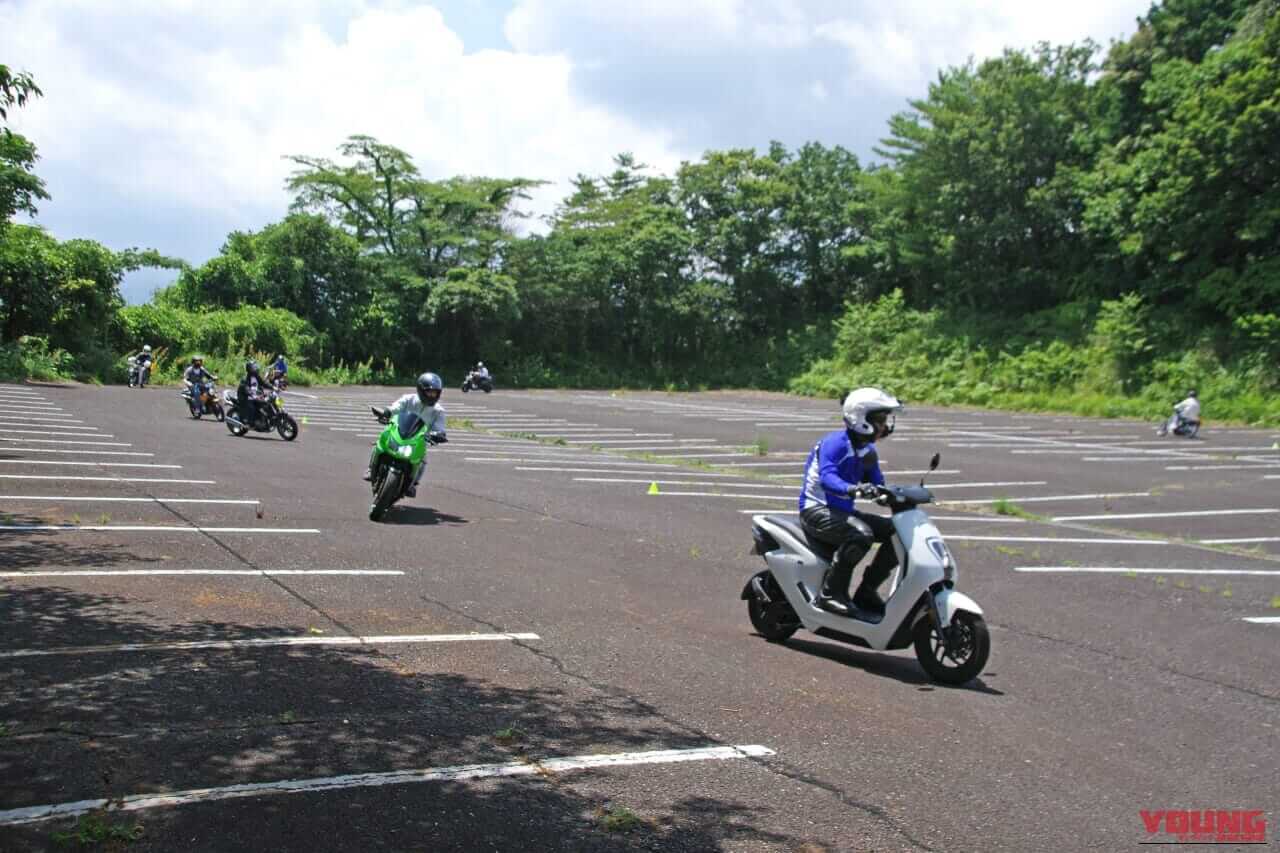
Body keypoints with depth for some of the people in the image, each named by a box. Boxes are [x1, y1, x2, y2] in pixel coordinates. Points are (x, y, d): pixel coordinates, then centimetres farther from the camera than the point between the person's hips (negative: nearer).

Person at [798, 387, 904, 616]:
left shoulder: (868, 451, 13)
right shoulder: (835, 442, -16)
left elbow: (879, 485, 13)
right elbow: (827, 477, -31)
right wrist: (852, 489, -49)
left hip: (843, 511, 9)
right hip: (817, 509, -9)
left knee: (897, 532, -2)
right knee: (861, 534, -34)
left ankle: (866, 591, 5)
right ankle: (831, 593, -22)